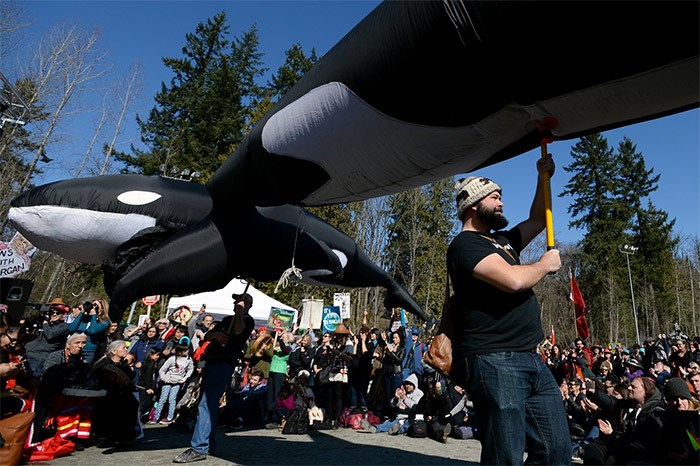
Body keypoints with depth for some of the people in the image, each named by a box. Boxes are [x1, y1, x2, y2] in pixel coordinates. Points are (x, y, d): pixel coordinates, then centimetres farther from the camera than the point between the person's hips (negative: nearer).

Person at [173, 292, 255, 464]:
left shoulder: (247, 320, 1)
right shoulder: (227, 319, 23)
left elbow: (238, 331, -22)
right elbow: (206, 336, 18)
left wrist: (240, 312, -14)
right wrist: (216, 334, -2)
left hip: (224, 364, -8)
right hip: (210, 362, 8)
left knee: (206, 404, -16)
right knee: (209, 404, 10)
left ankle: (198, 449, -16)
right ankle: (209, 444, 20)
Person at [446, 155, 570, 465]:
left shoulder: (502, 241, 22)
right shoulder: (465, 244, -8)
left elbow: (537, 222, 36)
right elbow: (514, 280, -21)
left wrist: (543, 178, 28)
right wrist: (546, 264, -2)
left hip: (531, 360, 9)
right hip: (494, 362, -9)